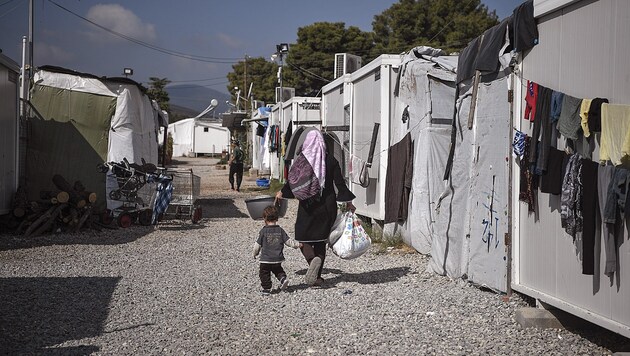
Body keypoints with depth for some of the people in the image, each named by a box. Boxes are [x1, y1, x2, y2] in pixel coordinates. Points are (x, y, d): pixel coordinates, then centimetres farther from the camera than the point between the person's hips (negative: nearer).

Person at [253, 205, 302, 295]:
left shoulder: (263, 231, -9)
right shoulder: (280, 230, -1)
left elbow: (257, 245, -3)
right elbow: (288, 241, 1)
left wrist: (255, 253, 14)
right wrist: (297, 244, 16)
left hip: (265, 259, -4)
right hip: (277, 259, 4)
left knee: (264, 274, 11)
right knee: (278, 270, 25)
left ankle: (266, 288, 12)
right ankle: (283, 278, 2)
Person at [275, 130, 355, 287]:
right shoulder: (331, 160, -2)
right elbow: (340, 183, -1)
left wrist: (282, 193, 13)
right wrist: (348, 202, 10)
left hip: (308, 205, -2)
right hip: (327, 206, 2)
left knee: (303, 238, 10)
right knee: (321, 240, 14)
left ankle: (313, 259, -21)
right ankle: (317, 276, 10)